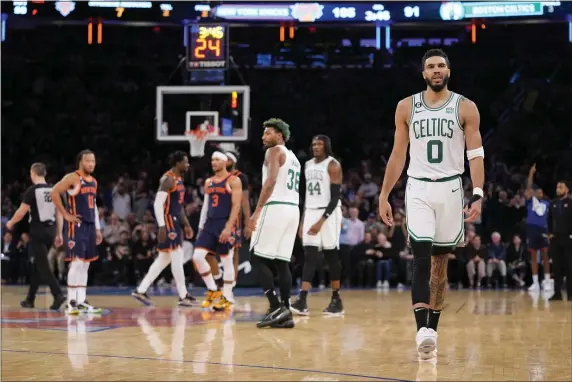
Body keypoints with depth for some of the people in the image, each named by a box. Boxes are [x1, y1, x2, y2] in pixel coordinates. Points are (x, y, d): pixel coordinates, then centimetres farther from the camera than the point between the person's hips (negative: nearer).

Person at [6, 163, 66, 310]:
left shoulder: (32, 190, -10)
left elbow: (22, 212, -10)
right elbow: (59, 213, 9)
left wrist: (11, 223, 8)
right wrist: (59, 234, 14)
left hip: (38, 231, -6)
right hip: (51, 230, 6)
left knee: (43, 266, -6)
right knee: (38, 265, 16)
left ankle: (58, 295, -22)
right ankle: (30, 299, 23)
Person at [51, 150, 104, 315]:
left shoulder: (94, 181, 16)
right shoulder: (72, 178, -10)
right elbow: (54, 193, -18)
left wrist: (97, 228, 19)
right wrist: (66, 215, -17)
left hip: (89, 226, 9)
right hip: (76, 226, -8)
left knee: (85, 265, 9)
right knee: (77, 263, -11)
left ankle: (81, 302, 13)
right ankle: (71, 302, -7)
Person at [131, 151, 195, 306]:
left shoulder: (179, 180, 15)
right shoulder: (168, 179, -16)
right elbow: (158, 204, -21)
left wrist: (186, 225, 21)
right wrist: (162, 227, -26)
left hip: (175, 222, 10)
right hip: (168, 222, -10)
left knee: (163, 259, 12)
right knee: (177, 258, -6)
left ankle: (141, 290, 16)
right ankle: (183, 296, 0)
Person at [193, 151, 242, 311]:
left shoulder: (233, 181, -6)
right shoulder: (208, 182, 15)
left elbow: (236, 206, -13)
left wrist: (228, 227, -21)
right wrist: (201, 227, 12)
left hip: (226, 225, -6)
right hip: (210, 224, 6)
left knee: (227, 262, -1)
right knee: (197, 256, -5)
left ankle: (227, 297, 8)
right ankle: (212, 290, 7)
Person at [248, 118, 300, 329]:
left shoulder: (274, 151, -3)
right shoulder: (293, 157, 25)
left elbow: (271, 181, -16)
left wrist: (257, 211, -20)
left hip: (276, 208, -9)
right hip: (293, 209, 9)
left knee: (258, 258, -5)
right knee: (281, 262, 8)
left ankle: (276, 308, -13)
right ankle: (286, 314, 3)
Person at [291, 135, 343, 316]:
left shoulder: (333, 165, -8)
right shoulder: (308, 165, 14)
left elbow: (335, 197, -13)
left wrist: (321, 220, -19)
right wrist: (303, 221, 14)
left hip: (328, 213, -6)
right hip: (310, 212, 6)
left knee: (331, 256, 0)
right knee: (309, 256, -4)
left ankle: (336, 299, 10)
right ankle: (302, 300, -11)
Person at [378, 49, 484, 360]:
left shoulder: (465, 108, 0)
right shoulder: (407, 107, 5)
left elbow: (476, 154, -4)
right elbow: (398, 154, 9)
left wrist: (477, 195, -16)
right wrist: (384, 196, 5)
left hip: (450, 189, 0)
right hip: (418, 189, 0)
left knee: (440, 262, 8)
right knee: (421, 258, -15)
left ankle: (432, 328, 19)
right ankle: (422, 330, -24)